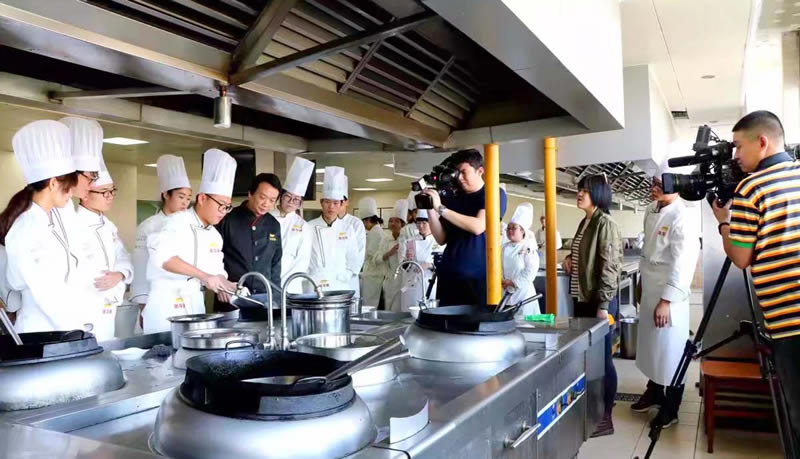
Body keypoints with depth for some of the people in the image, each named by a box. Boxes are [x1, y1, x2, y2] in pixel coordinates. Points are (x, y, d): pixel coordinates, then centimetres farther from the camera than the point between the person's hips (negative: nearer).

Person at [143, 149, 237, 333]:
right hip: (167, 306, -7)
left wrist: (226, 286, -7)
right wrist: (204, 276, -34)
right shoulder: (178, 222, -12)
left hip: (195, 305, 7)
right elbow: (162, 255, -30)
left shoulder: (214, 235, 10)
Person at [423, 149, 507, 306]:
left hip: (479, 277, -4)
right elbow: (442, 239, 9)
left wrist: (440, 208, -14)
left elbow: (478, 227, -16)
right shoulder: (452, 199, 12)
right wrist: (430, 210, -4)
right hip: (449, 276, 4)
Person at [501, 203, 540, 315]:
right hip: (506, 291, 5)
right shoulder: (504, 247, 10)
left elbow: (531, 271, -14)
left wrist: (513, 282, -15)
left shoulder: (529, 248, -6)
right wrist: (501, 281, -11)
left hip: (523, 290, -5)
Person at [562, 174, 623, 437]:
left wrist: (603, 304, -20)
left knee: (601, 358, 1)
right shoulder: (584, 223, 12)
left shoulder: (606, 224, -13)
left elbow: (609, 266, -17)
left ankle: (605, 418, 12)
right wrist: (570, 259, 4)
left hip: (599, 301, -9)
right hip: (581, 298, 9)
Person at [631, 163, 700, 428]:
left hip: (668, 296, -8)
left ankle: (670, 410, 19)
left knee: (670, 351, 4)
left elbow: (682, 265, -22)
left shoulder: (682, 219, -20)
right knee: (652, 346, 20)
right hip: (649, 291, 8)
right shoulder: (652, 209, 6)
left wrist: (666, 301, -21)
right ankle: (654, 393, 38)